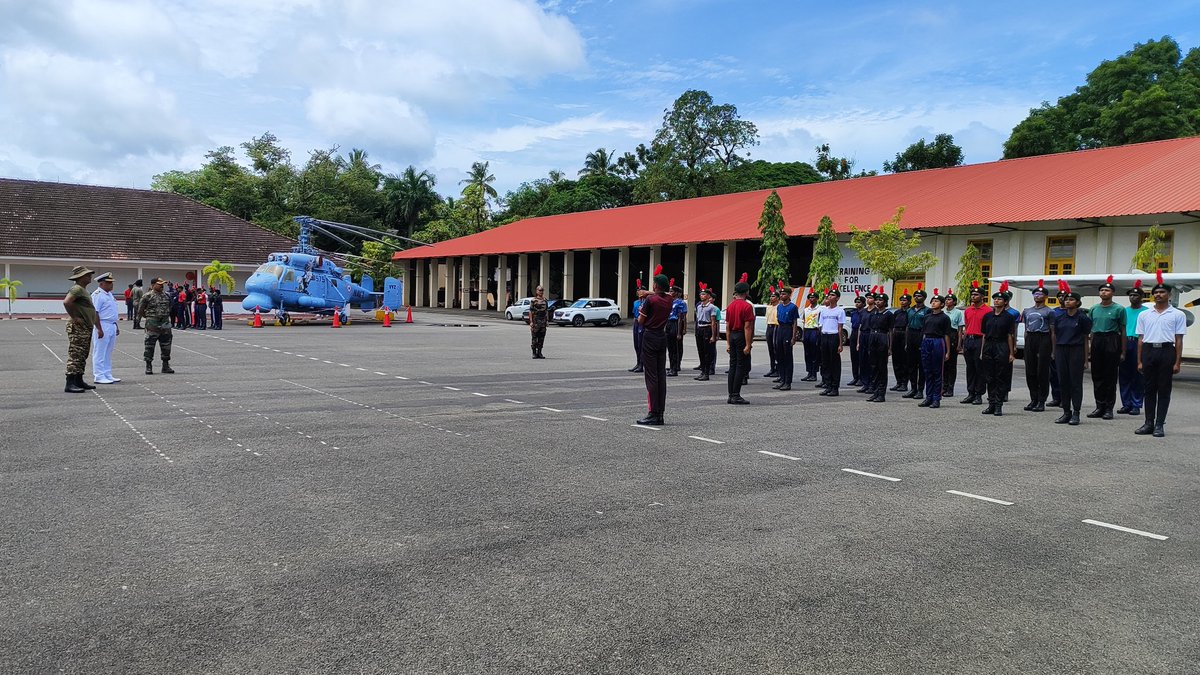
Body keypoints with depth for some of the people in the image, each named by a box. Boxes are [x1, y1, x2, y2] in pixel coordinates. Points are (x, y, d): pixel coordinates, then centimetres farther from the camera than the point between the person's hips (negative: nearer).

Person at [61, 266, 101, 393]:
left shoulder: (84, 290, 20)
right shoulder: (77, 288, -12)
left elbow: (93, 312, 24)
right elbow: (66, 302, -31)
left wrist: (99, 328, 24)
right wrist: (74, 317, -21)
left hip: (86, 328, 10)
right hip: (78, 328, -10)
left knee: (82, 356, 15)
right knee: (75, 355, -11)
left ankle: (79, 381, 23)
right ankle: (70, 384, -12)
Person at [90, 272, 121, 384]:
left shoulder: (109, 294, 17)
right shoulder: (97, 295, -12)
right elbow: (95, 313, -18)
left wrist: (116, 327, 23)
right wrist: (99, 329, -23)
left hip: (111, 326, 9)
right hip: (103, 326, -9)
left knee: (108, 353, 14)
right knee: (100, 353, -4)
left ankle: (108, 375, 20)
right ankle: (99, 376, -1)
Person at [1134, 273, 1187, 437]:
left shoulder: (1177, 315, 4)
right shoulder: (1144, 315, 12)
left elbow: (1179, 340, 1)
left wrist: (1177, 362, -4)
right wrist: (1139, 361, 7)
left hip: (1167, 351, -2)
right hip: (1148, 351, 3)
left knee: (1164, 390, 1)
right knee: (1149, 389, 6)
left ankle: (1159, 424, 5)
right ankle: (1149, 423, 10)